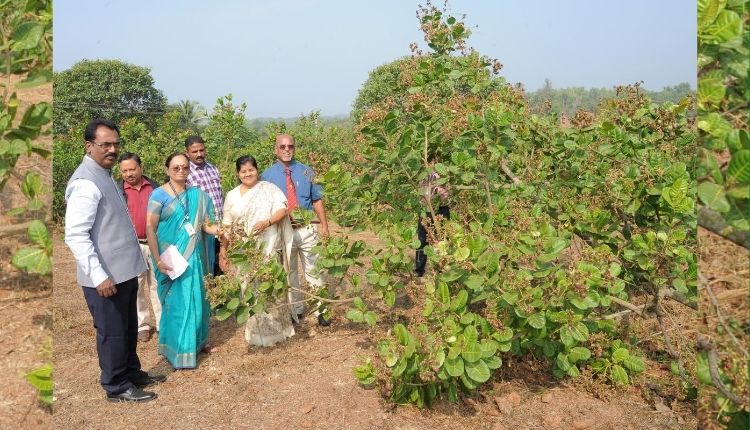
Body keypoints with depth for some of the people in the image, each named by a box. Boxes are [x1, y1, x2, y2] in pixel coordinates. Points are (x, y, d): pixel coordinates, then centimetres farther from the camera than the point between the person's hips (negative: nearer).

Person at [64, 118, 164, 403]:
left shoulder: (105, 174, 11)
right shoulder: (85, 183, -19)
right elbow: (75, 236, -24)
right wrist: (99, 276, -25)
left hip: (124, 270, 9)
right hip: (106, 276, -9)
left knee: (129, 329, 22)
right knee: (112, 333, 6)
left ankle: (131, 373, 38)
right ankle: (116, 387, 22)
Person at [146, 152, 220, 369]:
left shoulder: (197, 194, 5)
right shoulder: (159, 194, -9)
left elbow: (203, 224, 6)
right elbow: (150, 229, -11)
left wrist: (218, 229, -16)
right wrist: (158, 260, -17)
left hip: (193, 255, 5)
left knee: (195, 298, 13)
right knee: (176, 301, 0)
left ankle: (196, 341, 30)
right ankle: (177, 350, 14)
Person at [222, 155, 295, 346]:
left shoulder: (269, 189, 3)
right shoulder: (232, 196, 12)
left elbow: (282, 210, -5)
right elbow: (227, 225, 13)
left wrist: (267, 222, -20)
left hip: (269, 249, -2)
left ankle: (276, 326, 13)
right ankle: (256, 330, 15)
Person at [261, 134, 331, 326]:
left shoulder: (306, 172, 2)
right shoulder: (267, 176, -2)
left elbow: (317, 200, 3)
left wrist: (324, 225, -2)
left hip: (308, 229, 0)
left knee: (314, 271, 7)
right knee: (288, 273, 13)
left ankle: (319, 310, 17)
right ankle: (295, 309, 28)